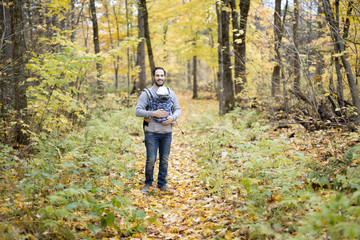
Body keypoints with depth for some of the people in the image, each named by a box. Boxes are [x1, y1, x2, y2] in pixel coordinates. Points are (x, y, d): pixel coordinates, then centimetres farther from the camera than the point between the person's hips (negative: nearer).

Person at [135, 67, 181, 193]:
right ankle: (148, 183, 18)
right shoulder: (146, 93, -2)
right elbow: (138, 111, -8)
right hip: (151, 132, -3)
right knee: (151, 160, -1)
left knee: (164, 160, 9)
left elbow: (178, 109, 12)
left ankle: (162, 184, 22)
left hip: (167, 132, 3)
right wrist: (154, 114, -19)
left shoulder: (170, 93, 10)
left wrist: (173, 117, -9)